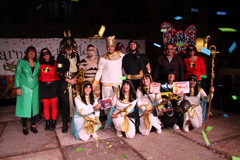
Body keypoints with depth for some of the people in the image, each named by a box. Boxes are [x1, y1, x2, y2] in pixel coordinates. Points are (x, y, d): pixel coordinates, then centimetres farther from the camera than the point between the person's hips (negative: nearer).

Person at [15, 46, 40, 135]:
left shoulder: (37, 63, 9)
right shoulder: (21, 62, 1)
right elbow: (17, 75, -2)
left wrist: (39, 86, 4)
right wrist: (18, 87, -8)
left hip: (35, 88, 3)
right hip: (24, 88, -3)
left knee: (34, 106, 7)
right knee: (24, 107, 0)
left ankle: (33, 126, 20)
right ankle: (24, 127, 14)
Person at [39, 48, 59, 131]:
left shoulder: (55, 63, 0)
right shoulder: (40, 64, 3)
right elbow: (38, 76, 10)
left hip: (53, 86, -1)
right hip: (43, 86, 1)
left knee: (54, 106, 3)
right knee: (45, 106, 7)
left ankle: (53, 123, 16)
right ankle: (47, 123, 21)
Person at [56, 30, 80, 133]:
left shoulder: (76, 55, 13)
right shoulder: (61, 56, 1)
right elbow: (59, 71, -4)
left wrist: (76, 78, -1)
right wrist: (68, 80, -8)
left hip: (75, 81, 3)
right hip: (64, 83, -3)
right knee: (65, 102, -1)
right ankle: (65, 124, 11)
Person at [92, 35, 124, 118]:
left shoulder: (120, 55, 4)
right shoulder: (103, 58, -1)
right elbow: (99, 72, 1)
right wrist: (94, 84, -4)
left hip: (119, 83, 2)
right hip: (107, 84, -2)